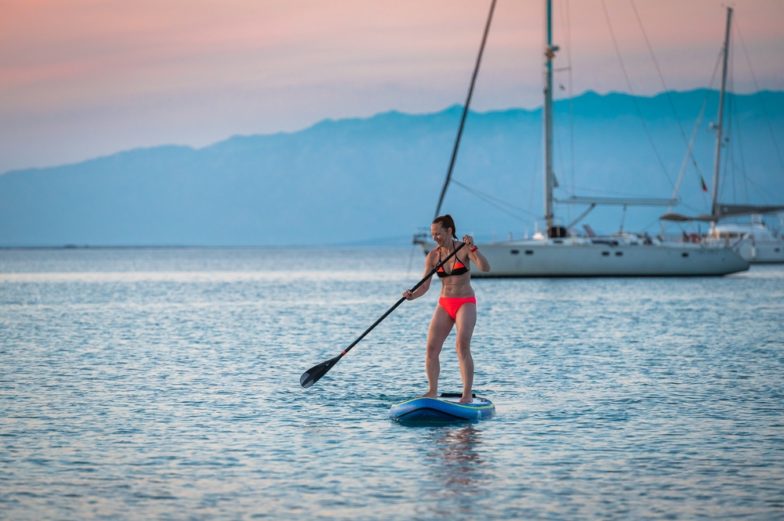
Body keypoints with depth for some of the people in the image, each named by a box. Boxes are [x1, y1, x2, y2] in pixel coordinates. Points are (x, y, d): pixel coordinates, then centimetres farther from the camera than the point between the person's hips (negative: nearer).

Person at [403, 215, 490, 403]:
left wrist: (473, 248, -33)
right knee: (431, 347, -5)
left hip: (466, 303, -4)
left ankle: (467, 395, -20)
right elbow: (425, 285, 0)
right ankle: (432, 391, 7)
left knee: (462, 345, -19)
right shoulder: (433, 256, 3)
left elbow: (485, 268, -20)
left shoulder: (464, 249, -7)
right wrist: (412, 295, -20)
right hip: (444, 304, 5)